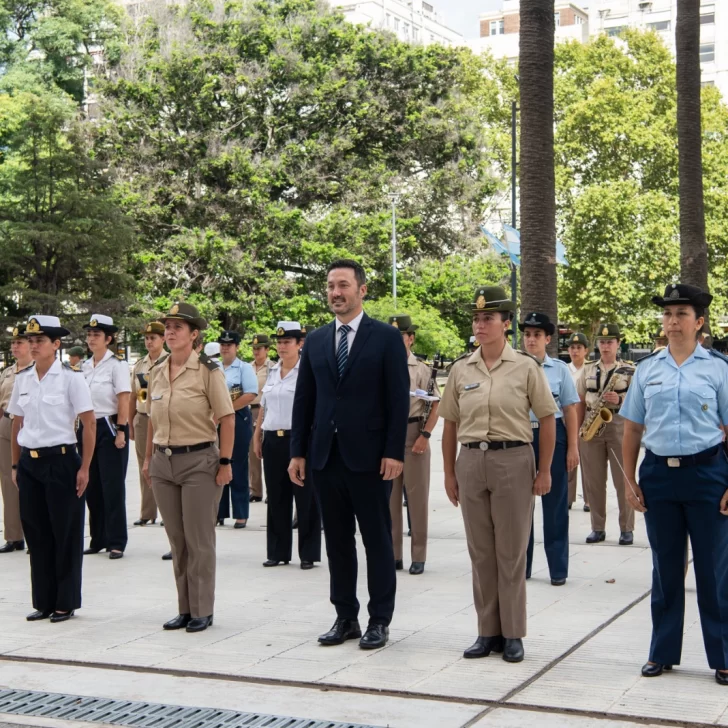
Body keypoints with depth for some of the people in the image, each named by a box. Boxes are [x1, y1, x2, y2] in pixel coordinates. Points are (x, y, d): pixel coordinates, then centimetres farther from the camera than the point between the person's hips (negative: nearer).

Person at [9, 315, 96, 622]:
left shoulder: (70, 378, -7)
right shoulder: (22, 379, 7)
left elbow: (89, 424, -7)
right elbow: (17, 424, 14)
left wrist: (84, 468, -11)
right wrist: (16, 465, 10)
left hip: (61, 461, -5)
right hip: (29, 462, 5)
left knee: (65, 534, 3)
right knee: (36, 533, 9)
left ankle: (66, 603, 14)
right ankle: (43, 602, 19)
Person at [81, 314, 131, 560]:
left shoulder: (117, 364, -7)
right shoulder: (85, 367, 10)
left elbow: (123, 400, -11)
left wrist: (121, 431, -16)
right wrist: (81, 430, 11)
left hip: (109, 427, -6)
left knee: (112, 486, -2)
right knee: (92, 486, 9)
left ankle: (116, 542, 3)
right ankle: (98, 539, 19)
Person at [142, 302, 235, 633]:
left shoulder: (208, 370, -8)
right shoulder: (156, 372, 8)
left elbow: (227, 419, -9)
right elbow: (153, 420, 15)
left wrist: (225, 462, -12)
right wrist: (148, 458, 13)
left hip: (199, 461, -5)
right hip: (164, 462, 5)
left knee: (199, 540, 0)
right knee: (177, 540, 9)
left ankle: (202, 610, 9)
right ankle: (185, 608, 18)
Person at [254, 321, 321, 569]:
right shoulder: (273, 372, 13)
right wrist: (257, 435, 15)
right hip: (273, 440, 6)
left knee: (305, 497, 0)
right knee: (276, 497, 9)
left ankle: (308, 553, 9)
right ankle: (278, 551, 18)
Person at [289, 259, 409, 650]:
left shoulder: (386, 337, -2)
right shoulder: (315, 341, 11)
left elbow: (398, 399, -6)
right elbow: (304, 400, 11)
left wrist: (394, 451, -12)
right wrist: (298, 451, 6)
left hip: (369, 456, -4)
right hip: (325, 455, 4)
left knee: (377, 541, 3)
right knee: (337, 541, 10)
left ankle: (380, 620, 11)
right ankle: (345, 617, 19)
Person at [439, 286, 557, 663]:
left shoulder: (525, 367, -2)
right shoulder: (460, 370, 7)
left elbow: (547, 419, 0)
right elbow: (450, 424, 12)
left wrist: (544, 471, -4)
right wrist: (449, 473, 9)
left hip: (513, 460, -3)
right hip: (471, 461, 3)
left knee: (511, 551, 2)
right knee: (481, 551, 8)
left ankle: (513, 634, 12)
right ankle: (488, 631, 17)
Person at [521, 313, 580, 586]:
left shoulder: (559, 369, 2)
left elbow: (570, 411, 3)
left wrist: (573, 448, -2)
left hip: (553, 436, -1)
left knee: (555, 503, 5)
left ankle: (558, 569, 14)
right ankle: (521, 565, 22)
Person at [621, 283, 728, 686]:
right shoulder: (647, 369, 7)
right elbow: (632, 428, 10)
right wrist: (630, 480, 5)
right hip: (658, 472, 3)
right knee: (665, 567, 12)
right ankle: (662, 652, 24)